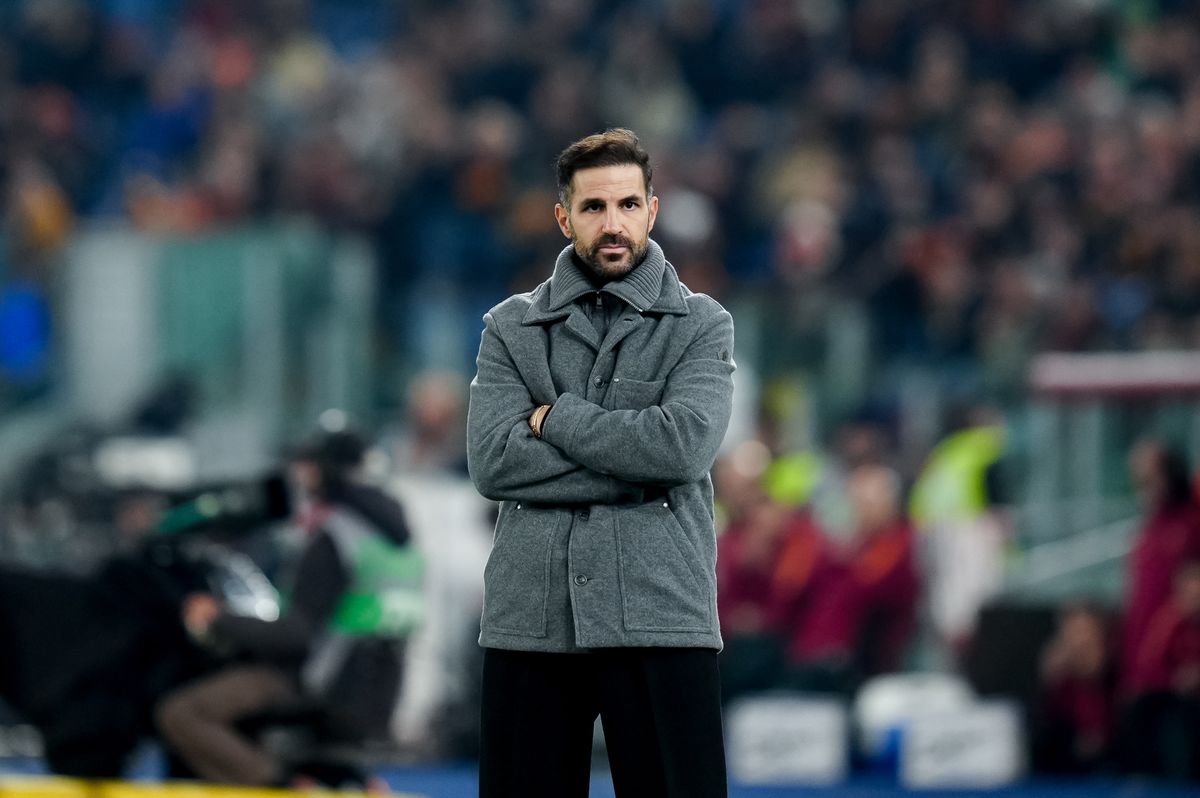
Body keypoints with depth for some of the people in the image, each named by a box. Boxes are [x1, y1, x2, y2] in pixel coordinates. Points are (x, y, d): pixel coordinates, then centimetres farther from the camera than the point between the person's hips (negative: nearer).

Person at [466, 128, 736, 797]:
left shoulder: (701, 326, 6)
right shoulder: (511, 328, 11)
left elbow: (683, 444, -12)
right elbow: (492, 462, -4)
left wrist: (555, 418, -5)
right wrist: (632, 468, -10)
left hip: (660, 613, -2)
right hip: (529, 616, 2)